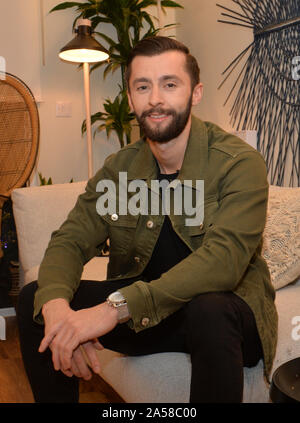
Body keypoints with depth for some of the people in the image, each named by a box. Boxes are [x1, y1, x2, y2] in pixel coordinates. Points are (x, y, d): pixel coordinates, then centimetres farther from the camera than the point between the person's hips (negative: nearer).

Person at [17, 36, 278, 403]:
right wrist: (56, 306, -27)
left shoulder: (239, 162, -16)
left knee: (209, 311, -39)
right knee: (34, 297, -7)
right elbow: (70, 241, -3)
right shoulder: (118, 168, 1)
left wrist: (117, 306, -37)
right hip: (141, 315, 5)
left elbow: (225, 258, -29)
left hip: (224, 308, -4)